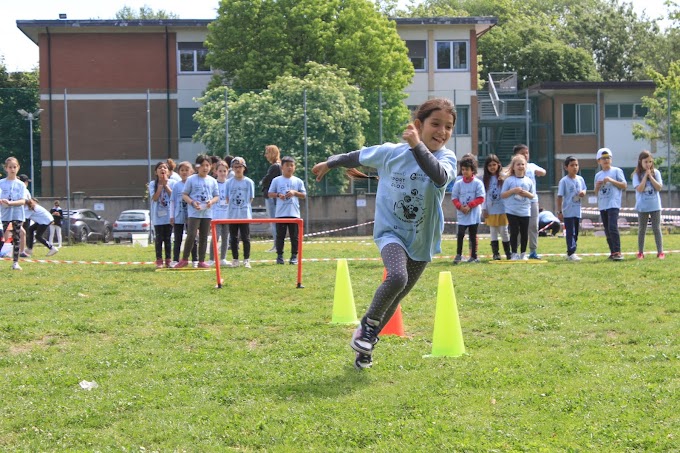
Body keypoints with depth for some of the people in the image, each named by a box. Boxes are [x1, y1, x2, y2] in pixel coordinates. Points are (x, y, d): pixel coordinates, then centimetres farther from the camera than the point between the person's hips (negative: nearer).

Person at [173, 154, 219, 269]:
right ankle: (184, 259, -1)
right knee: (191, 235, -13)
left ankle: (201, 261, 12)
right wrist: (192, 202, -16)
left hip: (207, 213, 4)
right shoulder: (191, 179, -1)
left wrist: (211, 201, -10)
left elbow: (217, 196, 12)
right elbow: (184, 195, 1)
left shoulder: (212, 181, 8)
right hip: (194, 213, -4)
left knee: (204, 237, 7)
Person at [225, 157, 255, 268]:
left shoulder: (249, 182, 0)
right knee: (234, 238, 7)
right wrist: (234, 205, -4)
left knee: (246, 238, 0)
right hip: (232, 215, 2)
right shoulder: (229, 182, 4)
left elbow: (250, 199, 3)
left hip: (245, 215, -2)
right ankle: (235, 260, 14)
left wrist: (244, 206, -5)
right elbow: (227, 199, 7)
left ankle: (246, 260, 4)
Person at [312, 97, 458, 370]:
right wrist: (330, 163, 24)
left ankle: (367, 341, 35)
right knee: (397, 277, -29)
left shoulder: (446, 158, -13)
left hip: (422, 239, 2)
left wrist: (417, 146, -47)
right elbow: (359, 157, 10)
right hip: (391, 231, -2)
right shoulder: (391, 152, -10)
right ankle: (368, 323, -4)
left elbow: (440, 176, -37)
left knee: (395, 298, 11)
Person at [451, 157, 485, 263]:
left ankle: (474, 256, 13)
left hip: (474, 214, -1)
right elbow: (454, 198, 4)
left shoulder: (478, 183, -3)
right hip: (462, 214, 1)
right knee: (460, 234, -9)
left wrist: (469, 206, -16)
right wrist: (460, 206, -14)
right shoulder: (458, 183, 3)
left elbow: (480, 198, -6)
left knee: (473, 236, 6)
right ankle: (458, 255, 1)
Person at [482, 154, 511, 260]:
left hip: (502, 209, -2)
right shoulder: (486, 179, 7)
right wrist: (484, 209, 2)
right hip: (490, 210, 2)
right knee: (493, 232, 4)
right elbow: (484, 195, 6)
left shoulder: (503, 177, -1)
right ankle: (496, 253, 8)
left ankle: (508, 252, 9)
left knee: (504, 231, 1)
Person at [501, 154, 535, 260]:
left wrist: (526, 193, -10)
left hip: (525, 211, 3)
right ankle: (514, 253, 6)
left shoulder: (528, 181, 6)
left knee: (524, 233, 6)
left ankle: (523, 253, 17)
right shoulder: (509, 180, -1)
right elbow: (502, 195, -3)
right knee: (514, 232, -2)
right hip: (512, 211, -3)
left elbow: (533, 195, 11)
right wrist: (513, 191, -16)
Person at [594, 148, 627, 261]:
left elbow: (624, 185, -3)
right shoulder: (598, 175, 15)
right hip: (602, 205, 6)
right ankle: (613, 253, 14)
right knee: (607, 230, 7)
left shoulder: (616, 171, 1)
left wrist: (611, 180, -13)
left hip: (613, 204, -6)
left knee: (612, 227, -18)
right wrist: (597, 186, -2)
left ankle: (617, 252, -18)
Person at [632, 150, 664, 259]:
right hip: (642, 207, -1)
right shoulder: (637, 175, -5)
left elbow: (659, 187, -10)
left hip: (655, 206, 1)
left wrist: (650, 176, -13)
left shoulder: (656, 173, 0)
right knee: (642, 230, 7)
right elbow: (639, 189, -16)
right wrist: (645, 175, -15)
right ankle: (640, 252, 14)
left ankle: (660, 252, 4)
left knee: (657, 229, 2)